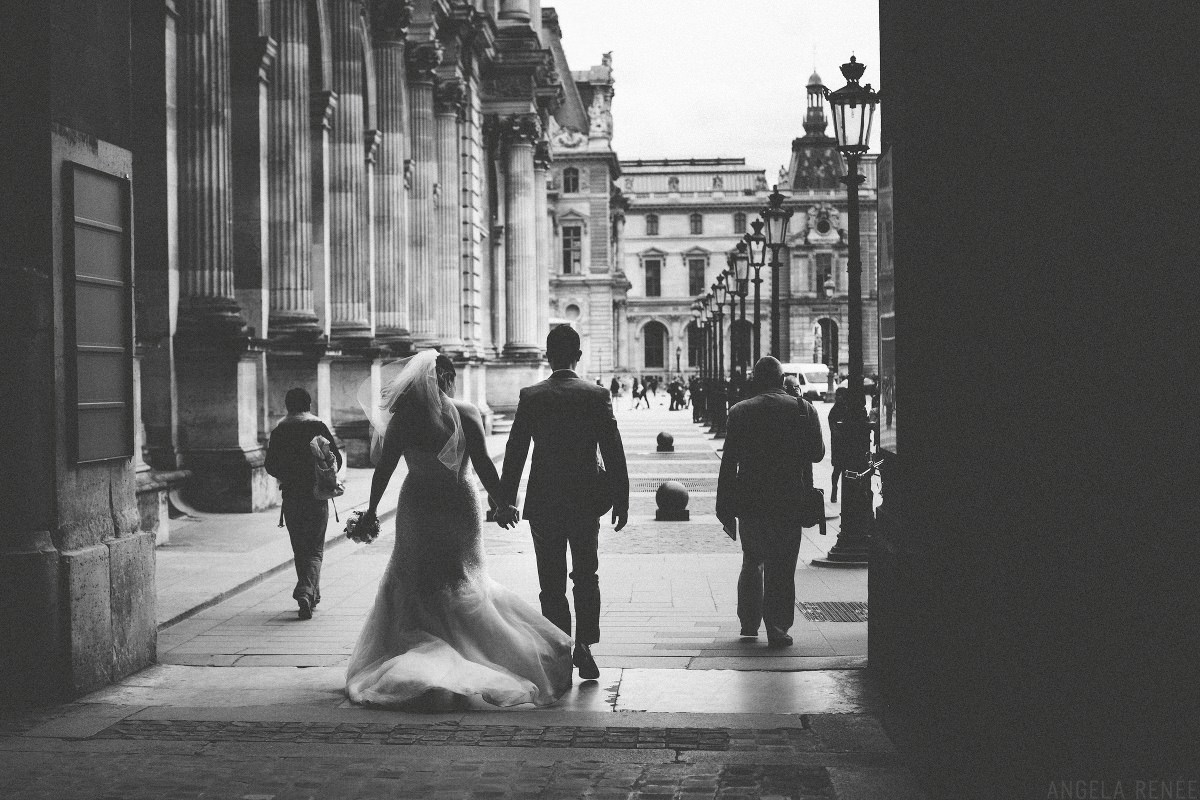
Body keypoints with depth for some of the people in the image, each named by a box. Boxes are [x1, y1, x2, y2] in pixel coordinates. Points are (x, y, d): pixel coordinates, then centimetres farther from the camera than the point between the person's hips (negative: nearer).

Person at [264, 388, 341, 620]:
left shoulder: (279, 431, 2)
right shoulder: (318, 427, -3)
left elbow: (270, 466, 2)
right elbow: (336, 458, -3)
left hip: (291, 497, 2)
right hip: (317, 495, -2)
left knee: (300, 549, 14)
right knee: (315, 550, 2)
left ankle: (312, 595, 19)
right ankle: (306, 592, -19)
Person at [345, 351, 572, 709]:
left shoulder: (403, 419, -5)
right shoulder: (467, 414, -6)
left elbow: (384, 467, -3)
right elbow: (483, 464, -8)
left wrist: (372, 509, 5)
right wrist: (502, 504, -2)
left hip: (417, 507, -1)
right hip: (459, 506, 1)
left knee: (413, 587, 10)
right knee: (465, 581, 14)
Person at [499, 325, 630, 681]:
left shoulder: (530, 397, -4)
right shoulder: (597, 396, -5)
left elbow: (514, 452, -2)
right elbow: (614, 453, -4)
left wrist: (505, 501, 5)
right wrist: (621, 502, 3)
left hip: (543, 503, 0)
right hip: (585, 501, 0)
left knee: (552, 584, 7)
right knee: (586, 577, 17)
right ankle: (584, 643, 2)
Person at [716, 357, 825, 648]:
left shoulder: (739, 411, -2)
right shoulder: (803, 409, -3)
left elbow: (728, 462, -3)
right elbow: (817, 453, 1)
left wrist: (725, 509, 1)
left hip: (750, 501, 1)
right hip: (789, 501, -1)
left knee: (752, 561, 19)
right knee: (782, 566, 5)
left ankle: (749, 622, 24)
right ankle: (777, 628, 0)